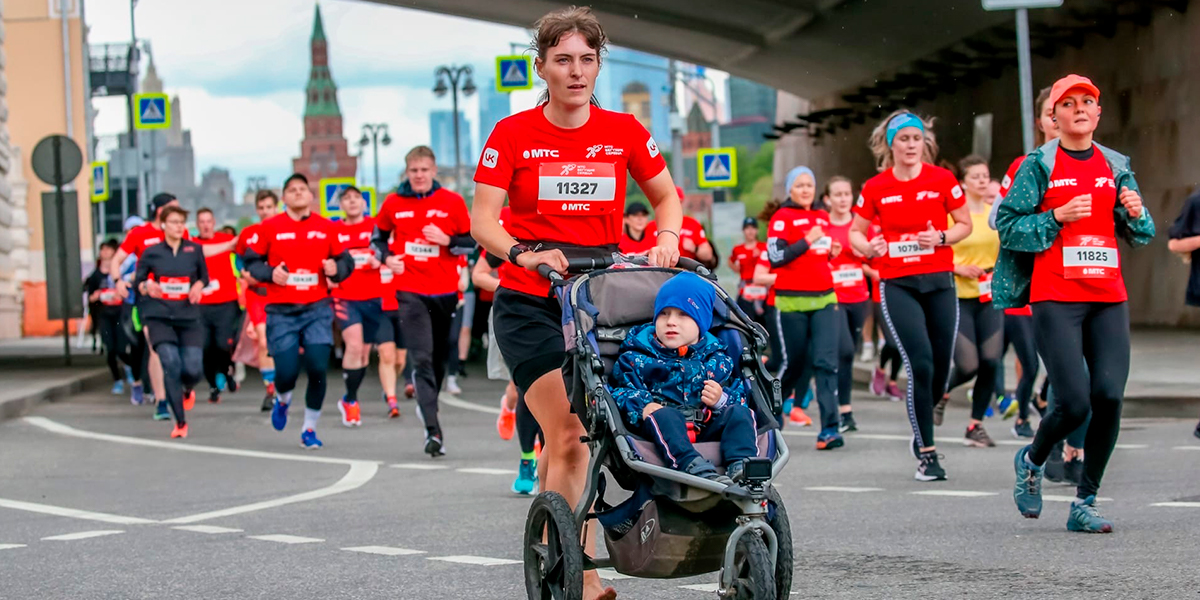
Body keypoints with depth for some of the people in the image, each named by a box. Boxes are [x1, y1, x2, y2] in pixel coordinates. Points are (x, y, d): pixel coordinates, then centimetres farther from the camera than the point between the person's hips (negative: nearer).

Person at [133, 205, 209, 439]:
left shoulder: (194, 249, 6)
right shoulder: (151, 252, 3)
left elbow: (204, 277, 18)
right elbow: (137, 281, 8)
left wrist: (198, 286, -4)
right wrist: (147, 287, -14)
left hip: (188, 316, 1)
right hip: (159, 316, -1)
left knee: (193, 369, -10)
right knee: (171, 364, -18)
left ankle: (186, 390, 31)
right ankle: (180, 422, -8)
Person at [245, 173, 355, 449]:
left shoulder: (327, 228, 7)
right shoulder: (269, 227, 2)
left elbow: (345, 261, 14)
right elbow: (251, 262, 7)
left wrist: (336, 269, -8)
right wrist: (270, 274, -11)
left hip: (317, 309, 1)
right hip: (281, 311, -1)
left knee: (318, 369, -10)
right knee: (287, 372, -6)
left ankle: (309, 429, 8)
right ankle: (282, 400, 33)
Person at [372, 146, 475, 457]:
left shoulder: (453, 202, 0)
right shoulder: (393, 204, 2)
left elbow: (471, 242, 4)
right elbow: (378, 236, 16)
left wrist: (447, 240, -15)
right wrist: (386, 258, -4)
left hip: (445, 291, 1)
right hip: (410, 292, -1)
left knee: (440, 358, 12)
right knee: (422, 359, -12)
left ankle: (429, 405, 36)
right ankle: (433, 431, -19)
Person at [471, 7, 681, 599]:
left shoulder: (623, 131, 3)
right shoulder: (512, 134, -3)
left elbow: (666, 196, 15)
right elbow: (482, 218, -7)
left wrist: (667, 239, -5)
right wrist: (524, 253, -24)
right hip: (529, 305, -3)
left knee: (568, 437, 6)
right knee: (569, 434, -14)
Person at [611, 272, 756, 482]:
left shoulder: (716, 360, 21)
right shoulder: (637, 357, 15)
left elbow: (738, 393, 17)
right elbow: (620, 390, 4)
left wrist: (721, 399, -6)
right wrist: (642, 406, -16)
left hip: (708, 428, 3)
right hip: (662, 428, -3)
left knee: (739, 413, -19)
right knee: (665, 415, -34)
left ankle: (741, 465, -43)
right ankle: (694, 466, -59)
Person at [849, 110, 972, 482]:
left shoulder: (942, 180, 0)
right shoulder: (875, 188, 1)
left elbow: (965, 224, 8)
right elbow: (856, 232, 10)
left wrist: (942, 237, -12)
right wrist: (868, 247, -12)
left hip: (939, 281, 2)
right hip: (897, 284, -2)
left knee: (940, 368, 4)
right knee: (920, 364, -15)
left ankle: (921, 432, 33)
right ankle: (927, 454, -7)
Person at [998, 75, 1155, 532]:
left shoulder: (1116, 167, 13)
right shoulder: (1038, 165, 2)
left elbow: (1141, 236, 18)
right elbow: (1007, 226, -1)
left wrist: (1136, 213, -4)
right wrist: (1057, 217, -14)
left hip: (1109, 297, 4)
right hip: (1055, 298, -4)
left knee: (1109, 395, -10)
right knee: (1074, 402, -13)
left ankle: (1084, 503, 4)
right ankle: (1031, 461, 21)